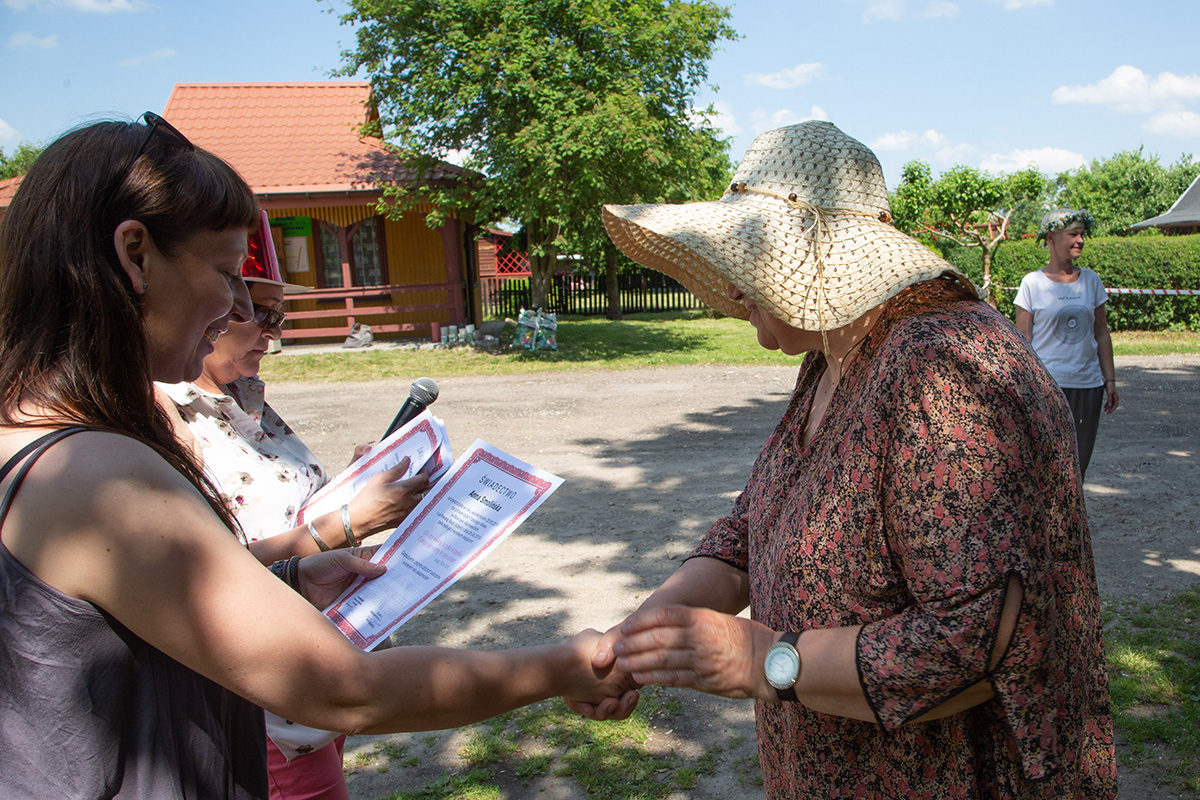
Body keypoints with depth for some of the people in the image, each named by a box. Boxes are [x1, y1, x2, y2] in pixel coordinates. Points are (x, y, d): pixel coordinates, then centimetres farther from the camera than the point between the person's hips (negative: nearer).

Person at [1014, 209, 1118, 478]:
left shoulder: (1091, 280, 9)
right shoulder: (1032, 283, -2)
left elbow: (1101, 334, 14)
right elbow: (1023, 339, -2)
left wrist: (1110, 380, 11)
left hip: (1088, 385, 4)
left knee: (1079, 461, 5)